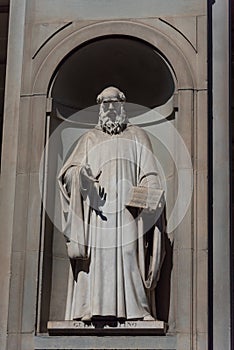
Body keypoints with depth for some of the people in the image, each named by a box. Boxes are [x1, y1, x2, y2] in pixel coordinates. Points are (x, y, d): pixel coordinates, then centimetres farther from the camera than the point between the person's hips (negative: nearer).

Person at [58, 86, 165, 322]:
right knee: (98, 255, -12)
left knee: (128, 254, -11)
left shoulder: (137, 136, 18)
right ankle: (93, 308, -17)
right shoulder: (90, 139, 20)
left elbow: (149, 175, 9)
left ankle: (136, 308, -15)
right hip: (97, 209, 1)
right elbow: (69, 172, 9)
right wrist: (80, 174, -14)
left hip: (128, 209, -1)